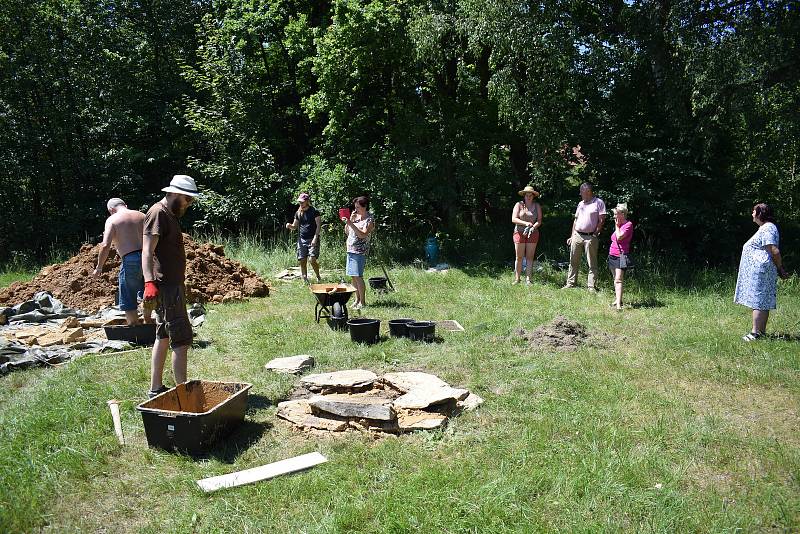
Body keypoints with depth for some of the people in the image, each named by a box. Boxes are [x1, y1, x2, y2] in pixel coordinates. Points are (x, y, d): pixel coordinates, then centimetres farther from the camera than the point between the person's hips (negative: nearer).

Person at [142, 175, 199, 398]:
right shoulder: (157, 213, -12)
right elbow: (147, 251, -21)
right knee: (181, 339, -10)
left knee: (163, 336, 14)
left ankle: (155, 389, 22)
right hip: (166, 287, -11)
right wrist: (149, 282, -32)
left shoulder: (170, 214, 19)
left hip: (172, 285, 11)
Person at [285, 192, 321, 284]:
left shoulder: (314, 211, -2)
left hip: (312, 239, -5)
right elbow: (294, 226, 18)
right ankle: (305, 281, 13)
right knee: (302, 261, 3)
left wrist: (315, 238, -15)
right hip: (301, 239, 5)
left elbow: (319, 225, -6)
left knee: (312, 260, -15)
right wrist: (289, 226, -5)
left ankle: (318, 277, 7)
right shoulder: (298, 213, 12)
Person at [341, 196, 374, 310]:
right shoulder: (355, 216, 15)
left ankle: (362, 302, -5)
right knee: (353, 276, 8)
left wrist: (350, 223, -24)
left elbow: (363, 235, -19)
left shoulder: (370, 219, -7)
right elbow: (347, 232, 15)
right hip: (350, 249, 7)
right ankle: (357, 299, 16)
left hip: (360, 251, -7)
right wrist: (350, 220, 2)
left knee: (358, 276, -11)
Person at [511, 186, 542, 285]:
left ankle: (528, 279, 4)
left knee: (530, 257, 1)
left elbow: (539, 221, 2)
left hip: (532, 233, 1)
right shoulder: (519, 205, 2)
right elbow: (514, 219, -7)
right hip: (519, 232, -1)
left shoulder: (537, 206, 7)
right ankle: (517, 279, 8)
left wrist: (533, 227, -18)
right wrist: (525, 223, -20)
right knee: (519, 257, 0)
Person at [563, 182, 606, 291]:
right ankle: (570, 284, 13)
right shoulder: (581, 203, 17)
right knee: (573, 262, 7)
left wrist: (595, 234, -11)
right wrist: (572, 236, 16)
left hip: (590, 237, -6)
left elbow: (601, 221, -5)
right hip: (577, 236, 6)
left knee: (592, 264, -1)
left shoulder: (598, 203, -2)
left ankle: (592, 286, 2)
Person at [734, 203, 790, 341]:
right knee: (763, 303, 12)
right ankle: (761, 331, 17)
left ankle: (756, 333, -10)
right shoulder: (765, 228, 19)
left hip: (759, 271, -11)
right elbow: (773, 252, 22)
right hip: (759, 271, 11)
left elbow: (774, 251, -20)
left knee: (758, 301, -10)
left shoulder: (767, 229, -14)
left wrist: (780, 268, -10)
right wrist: (780, 269, 20)